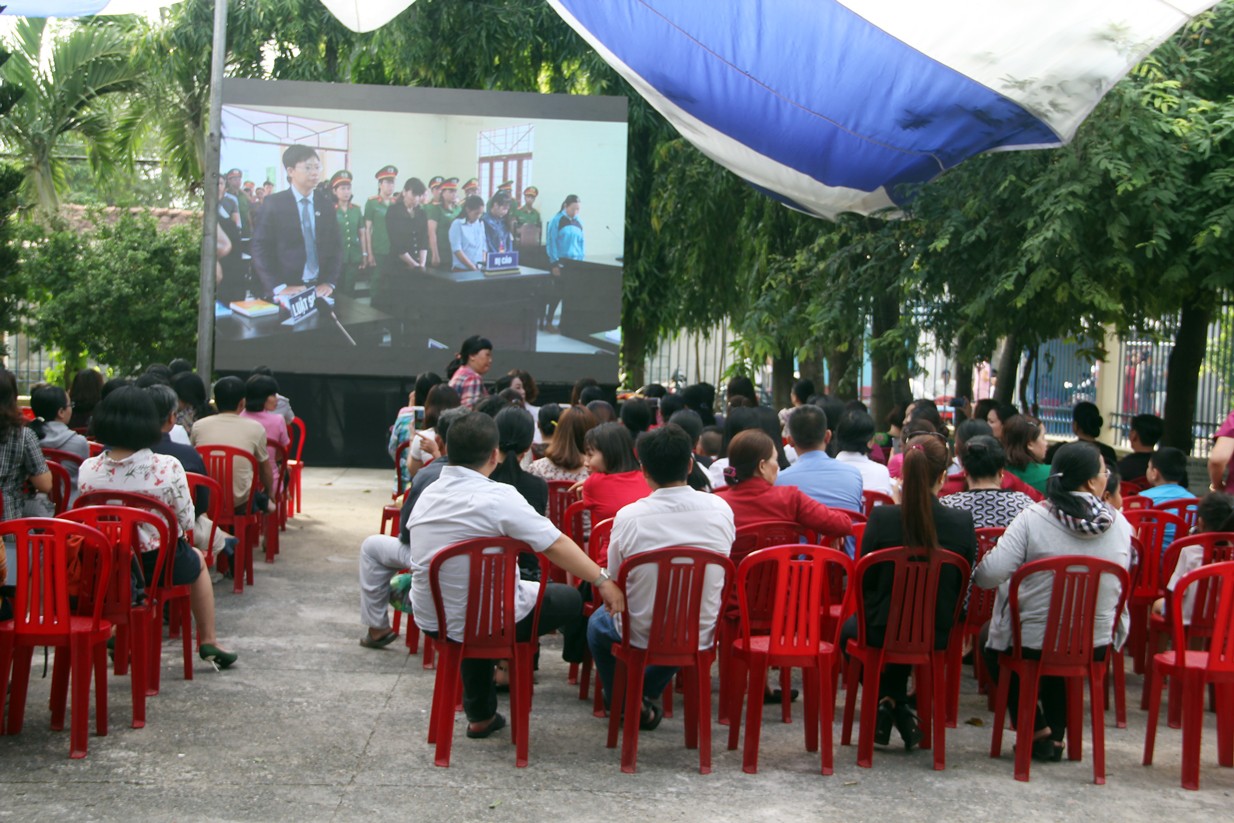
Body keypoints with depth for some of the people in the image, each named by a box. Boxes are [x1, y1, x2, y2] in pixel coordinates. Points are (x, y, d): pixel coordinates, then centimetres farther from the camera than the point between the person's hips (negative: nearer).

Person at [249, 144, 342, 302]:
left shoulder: (326, 203, 8)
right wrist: (278, 287, -16)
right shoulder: (274, 204, -3)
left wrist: (330, 282, -6)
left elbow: (334, 245, 8)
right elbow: (261, 248, -6)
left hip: (320, 289, 3)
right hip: (286, 292, -3)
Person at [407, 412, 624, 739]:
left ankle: (479, 715, 43)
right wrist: (603, 580, -9)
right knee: (569, 599, 13)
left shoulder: (427, 495, 1)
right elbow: (556, 545, -19)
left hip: (430, 619, 7)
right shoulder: (498, 497, -20)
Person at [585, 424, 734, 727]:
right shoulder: (720, 509, -11)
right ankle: (647, 697, 43)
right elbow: (718, 574, 6)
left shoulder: (629, 517, -19)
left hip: (642, 635, -2)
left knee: (598, 622, 32)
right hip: (702, 635, 3)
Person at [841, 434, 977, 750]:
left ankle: (886, 704, 21)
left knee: (850, 626, 32)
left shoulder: (881, 518, -19)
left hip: (884, 631, -2)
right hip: (938, 634, 2)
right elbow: (965, 585, -2)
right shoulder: (962, 522, -15)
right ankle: (899, 712, 35)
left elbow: (864, 582, -8)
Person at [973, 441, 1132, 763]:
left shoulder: (1032, 519, -16)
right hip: (1096, 646, 4)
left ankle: (1036, 728, 23)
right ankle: (1055, 734, 33)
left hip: (1032, 644, -4)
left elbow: (993, 572, -23)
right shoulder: (1120, 525, -4)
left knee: (990, 636, 29)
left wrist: (975, 574, 0)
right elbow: (1120, 584, 10)